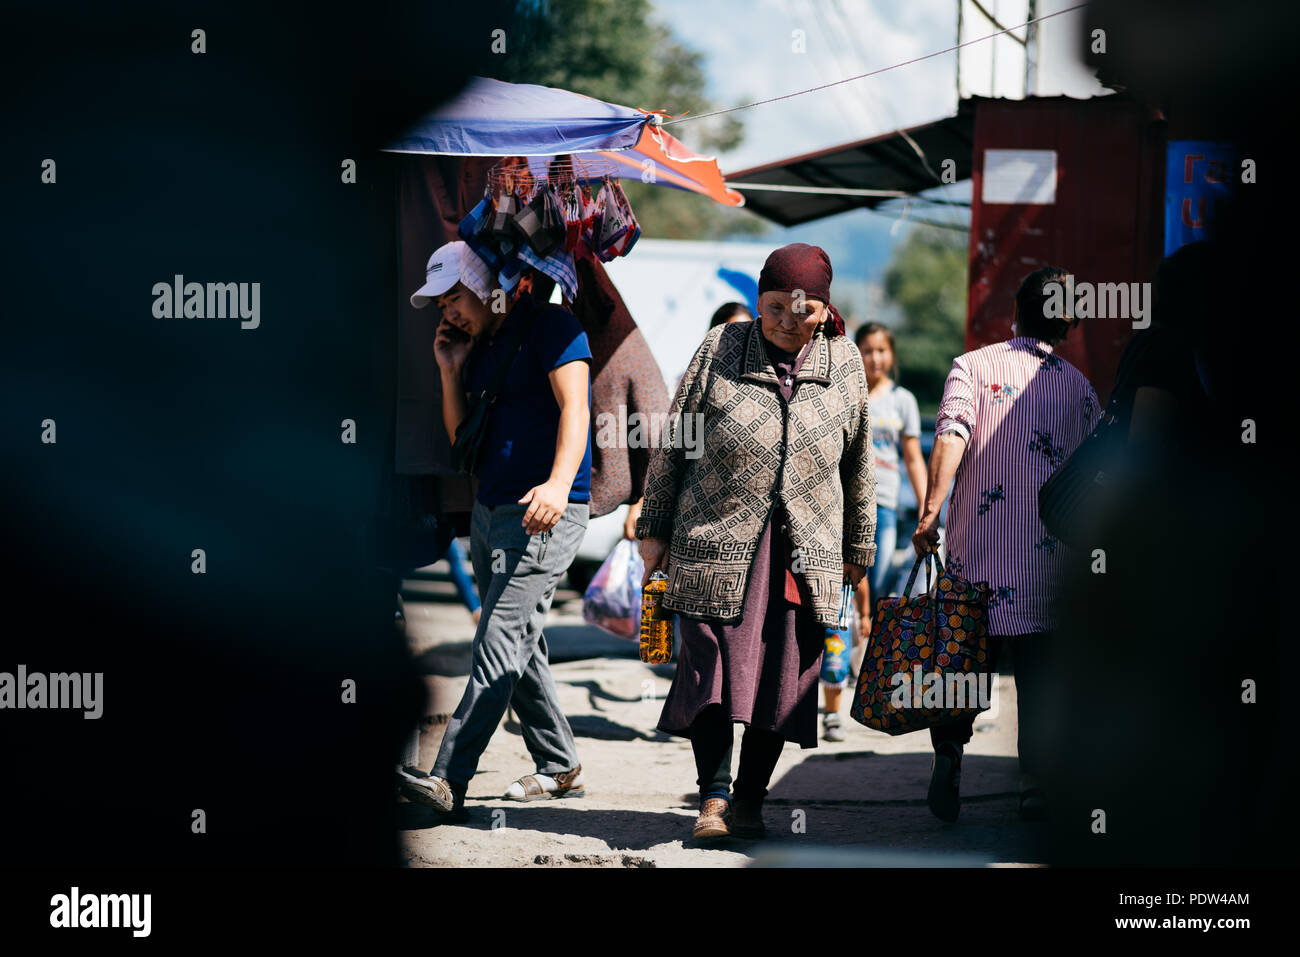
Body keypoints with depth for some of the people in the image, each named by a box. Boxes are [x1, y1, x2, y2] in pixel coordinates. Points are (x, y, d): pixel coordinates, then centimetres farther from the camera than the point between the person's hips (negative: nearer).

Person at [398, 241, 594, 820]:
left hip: (546, 515, -9)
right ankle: (560, 769, 24)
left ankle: (449, 782, -25)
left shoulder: (551, 327, -8)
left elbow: (574, 406, -21)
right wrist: (451, 372, 5)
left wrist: (559, 481, -36)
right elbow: (463, 440, 18)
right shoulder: (478, 346, 16)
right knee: (518, 649, 12)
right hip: (489, 512, 9)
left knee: (501, 643, -16)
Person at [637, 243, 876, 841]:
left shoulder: (844, 364, 7)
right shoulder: (720, 350, 0)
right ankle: (714, 796, -3)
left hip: (804, 552, 2)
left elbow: (857, 464, 16)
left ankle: (750, 800, 12)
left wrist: (858, 546, 20)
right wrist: (654, 528, 6)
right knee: (714, 669, -9)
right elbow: (673, 443, 7)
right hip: (717, 543, -2)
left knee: (783, 676, 2)